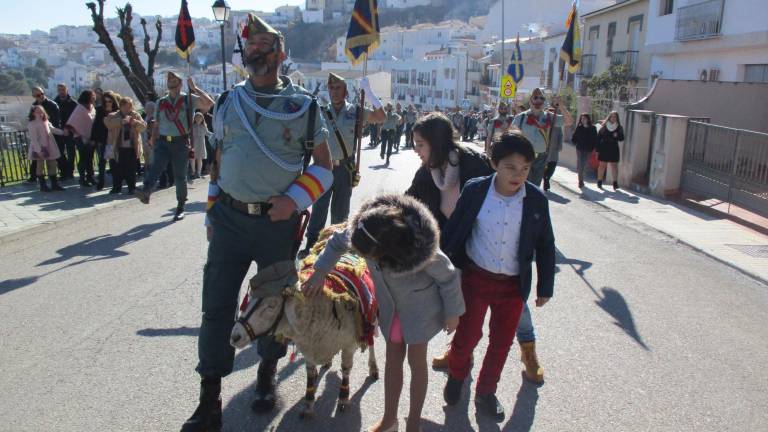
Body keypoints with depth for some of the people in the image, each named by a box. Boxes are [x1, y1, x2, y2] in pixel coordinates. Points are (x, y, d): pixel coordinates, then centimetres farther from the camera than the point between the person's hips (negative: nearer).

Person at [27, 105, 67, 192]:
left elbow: (52, 129, 29)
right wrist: (38, 150, -23)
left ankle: (54, 184, 18)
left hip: (50, 148, 7)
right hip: (40, 149, -7)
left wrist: (62, 132, 16)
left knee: (52, 164, 9)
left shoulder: (46, 122, 10)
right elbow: (33, 139, -17)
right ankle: (43, 185, 8)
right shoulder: (32, 124, -12)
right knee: (40, 166, 2)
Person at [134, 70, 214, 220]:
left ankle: (180, 208, 15)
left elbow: (209, 103, -14)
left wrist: (194, 88, -10)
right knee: (156, 166, -23)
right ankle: (146, 192, -43)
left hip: (180, 142, -2)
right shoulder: (161, 102, 14)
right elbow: (156, 124, 19)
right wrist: (153, 140, 10)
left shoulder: (188, 99, 2)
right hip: (162, 142, 2)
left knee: (180, 175, 4)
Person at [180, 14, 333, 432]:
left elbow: (323, 165, 1)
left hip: (279, 220, -2)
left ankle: (267, 373, 37)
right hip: (230, 217, 2)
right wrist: (213, 210, 13)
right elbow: (219, 159, 15)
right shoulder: (228, 102, 8)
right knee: (216, 305, 1)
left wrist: (293, 200, -13)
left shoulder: (302, 105, -1)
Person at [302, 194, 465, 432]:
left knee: (416, 361, 9)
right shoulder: (363, 232, -30)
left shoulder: (422, 250, -39)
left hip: (420, 308, -4)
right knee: (393, 360, 15)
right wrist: (320, 272, -14)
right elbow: (337, 241, -6)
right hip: (390, 307, 4)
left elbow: (448, 277, -19)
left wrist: (452, 312, -7)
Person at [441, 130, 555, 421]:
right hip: (475, 278, -1)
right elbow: (453, 231, -3)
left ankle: (486, 393, 38)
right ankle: (456, 376, 41)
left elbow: (545, 246, 2)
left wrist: (545, 287, 5)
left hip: (513, 285, 2)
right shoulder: (475, 191, -12)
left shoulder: (537, 200, -9)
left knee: (501, 343, 15)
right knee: (467, 335, 9)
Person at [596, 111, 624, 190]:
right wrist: (598, 150, -5)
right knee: (602, 165, 3)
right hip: (604, 149, -1)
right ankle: (599, 182, 11)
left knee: (614, 165, 0)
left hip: (614, 149, 1)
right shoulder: (604, 127, 2)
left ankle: (615, 182, 1)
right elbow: (598, 138, 0)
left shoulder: (619, 128, 6)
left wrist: (617, 136, -16)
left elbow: (622, 138, 8)